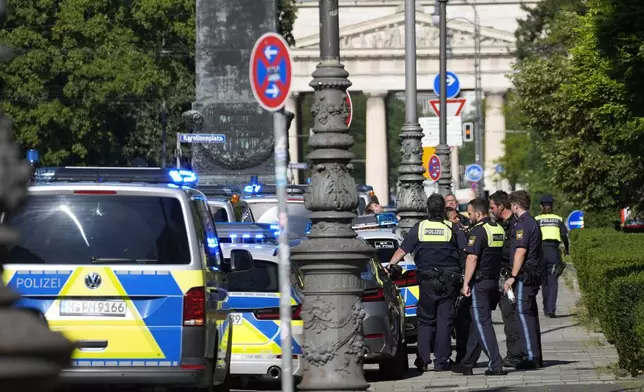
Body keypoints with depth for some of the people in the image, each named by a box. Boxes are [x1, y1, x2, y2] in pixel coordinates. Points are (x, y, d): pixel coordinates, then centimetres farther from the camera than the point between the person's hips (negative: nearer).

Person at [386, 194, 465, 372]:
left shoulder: (419, 228, 0)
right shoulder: (452, 229, -1)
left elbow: (402, 251, 2)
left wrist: (389, 265, 14)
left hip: (427, 280, 1)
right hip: (449, 281, -1)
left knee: (425, 320, 11)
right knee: (445, 320, 4)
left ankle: (423, 359, 1)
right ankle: (441, 361, 2)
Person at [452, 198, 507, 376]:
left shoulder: (478, 231, -14)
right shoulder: (499, 230, 12)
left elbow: (472, 258, -19)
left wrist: (466, 283, -16)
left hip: (480, 282, -9)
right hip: (494, 281, 9)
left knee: (482, 323, -6)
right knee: (477, 323, 14)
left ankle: (495, 364, -12)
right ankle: (467, 363, 19)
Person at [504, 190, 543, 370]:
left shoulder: (523, 224, -14)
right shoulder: (532, 222, 18)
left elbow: (520, 252, -20)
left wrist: (512, 277, -19)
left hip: (524, 275, -10)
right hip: (534, 274, 10)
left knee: (524, 313, -10)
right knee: (530, 314, 13)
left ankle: (531, 356, -13)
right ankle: (535, 356, 17)